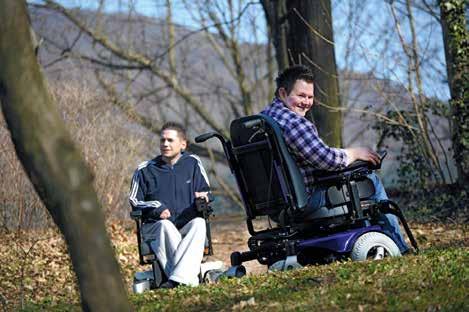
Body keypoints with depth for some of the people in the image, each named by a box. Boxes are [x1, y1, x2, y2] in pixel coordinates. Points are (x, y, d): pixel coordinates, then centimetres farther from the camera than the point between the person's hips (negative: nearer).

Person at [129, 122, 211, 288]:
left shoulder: (193, 163, 12)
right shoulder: (145, 170, 8)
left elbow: (206, 192, 19)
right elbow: (134, 201, 11)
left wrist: (202, 198, -6)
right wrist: (156, 207, -7)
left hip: (187, 226, 1)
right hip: (155, 228, -1)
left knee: (199, 223, -33)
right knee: (165, 225, -36)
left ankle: (176, 279, -47)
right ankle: (190, 280, -46)